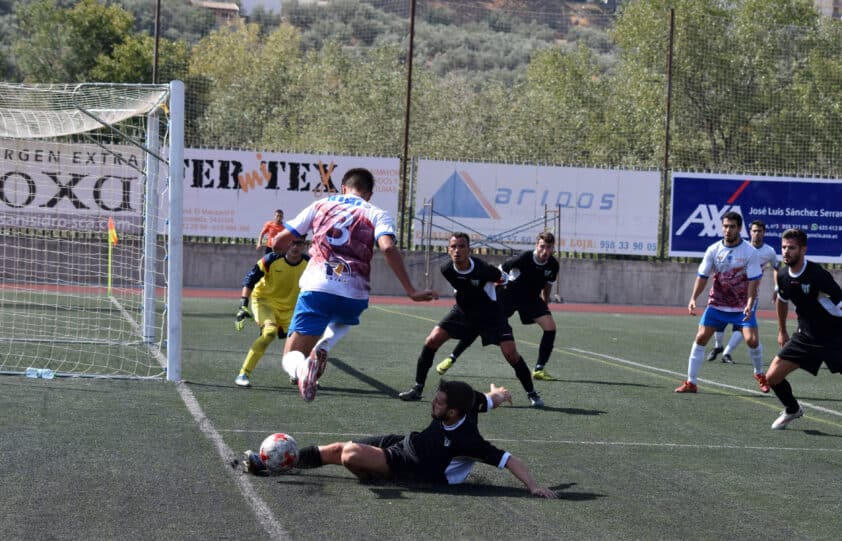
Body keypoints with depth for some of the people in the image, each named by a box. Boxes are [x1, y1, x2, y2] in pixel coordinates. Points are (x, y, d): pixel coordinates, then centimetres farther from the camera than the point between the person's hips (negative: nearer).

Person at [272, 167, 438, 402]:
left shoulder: (320, 205, 16)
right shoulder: (377, 214, 11)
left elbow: (280, 241, 14)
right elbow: (388, 248, -9)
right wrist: (411, 291, -9)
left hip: (315, 289, 0)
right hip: (353, 295, 1)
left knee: (291, 358, 6)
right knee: (344, 320, 38)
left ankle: (302, 369, -33)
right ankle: (323, 346, 3)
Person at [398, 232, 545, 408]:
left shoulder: (482, 269, -31)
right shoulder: (447, 270, -16)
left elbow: (501, 278, -7)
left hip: (490, 314, -4)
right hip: (463, 311, 4)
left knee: (511, 353, -15)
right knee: (432, 341, -10)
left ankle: (532, 393, 4)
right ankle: (417, 389, 3)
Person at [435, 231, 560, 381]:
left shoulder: (553, 265, -14)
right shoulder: (524, 259, -29)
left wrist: (545, 305, 14)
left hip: (531, 298, 4)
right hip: (508, 294, -4)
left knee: (550, 326, -14)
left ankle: (538, 370, -3)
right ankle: (451, 358, 4)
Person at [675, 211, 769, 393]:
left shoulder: (750, 252, -11)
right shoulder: (713, 250, -4)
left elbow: (753, 281, -12)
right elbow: (702, 276, 0)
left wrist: (749, 304, -25)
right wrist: (693, 299, -13)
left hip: (742, 306, -2)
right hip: (717, 304, 2)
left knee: (752, 340, -16)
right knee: (701, 338, -8)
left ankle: (760, 375, 12)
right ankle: (691, 382, 0)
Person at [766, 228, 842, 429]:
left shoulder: (817, 275, -24)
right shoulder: (784, 277, -2)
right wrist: (782, 331, 27)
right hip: (805, 336, 6)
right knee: (773, 377, 2)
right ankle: (792, 410, 30)